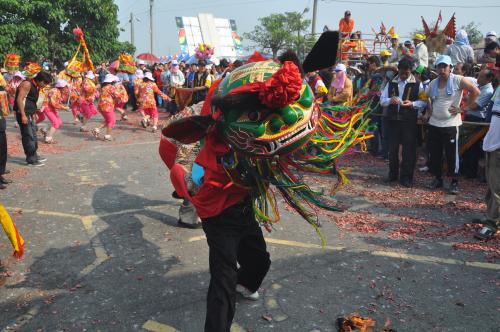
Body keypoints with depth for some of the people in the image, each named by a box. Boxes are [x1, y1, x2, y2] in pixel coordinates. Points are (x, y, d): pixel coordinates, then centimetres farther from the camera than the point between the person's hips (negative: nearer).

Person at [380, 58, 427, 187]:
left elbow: (424, 101, -1)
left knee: (409, 148, 1)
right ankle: (393, 174, 23)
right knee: (392, 147, 9)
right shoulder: (391, 83, 8)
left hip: (409, 120, -2)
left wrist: (412, 103, -19)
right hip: (393, 119, 3)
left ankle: (406, 177, 11)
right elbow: (382, 100, 7)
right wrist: (390, 100, -14)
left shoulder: (417, 84, 1)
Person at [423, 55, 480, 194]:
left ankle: (454, 182, 11)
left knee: (452, 154, 0)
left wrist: (463, 108, -12)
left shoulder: (457, 80, -8)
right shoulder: (433, 83, 9)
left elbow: (475, 91, -12)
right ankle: (438, 179, 24)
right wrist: (429, 111, 11)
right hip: (434, 123, 5)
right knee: (434, 154, 10)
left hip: (450, 124, -5)